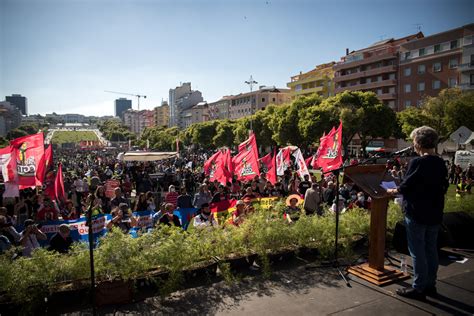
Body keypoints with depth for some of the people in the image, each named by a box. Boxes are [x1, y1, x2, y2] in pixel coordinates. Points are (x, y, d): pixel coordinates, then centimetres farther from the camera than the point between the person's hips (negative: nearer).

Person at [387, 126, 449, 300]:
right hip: (435, 213, 7)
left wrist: (392, 191, 3)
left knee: (418, 251, 2)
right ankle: (430, 285, 27)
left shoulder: (417, 163, -19)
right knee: (431, 249, 16)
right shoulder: (441, 163, 4)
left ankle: (418, 288, 10)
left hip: (417, 214, -7)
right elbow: (444, 187, 13)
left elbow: (405, 187, -15)